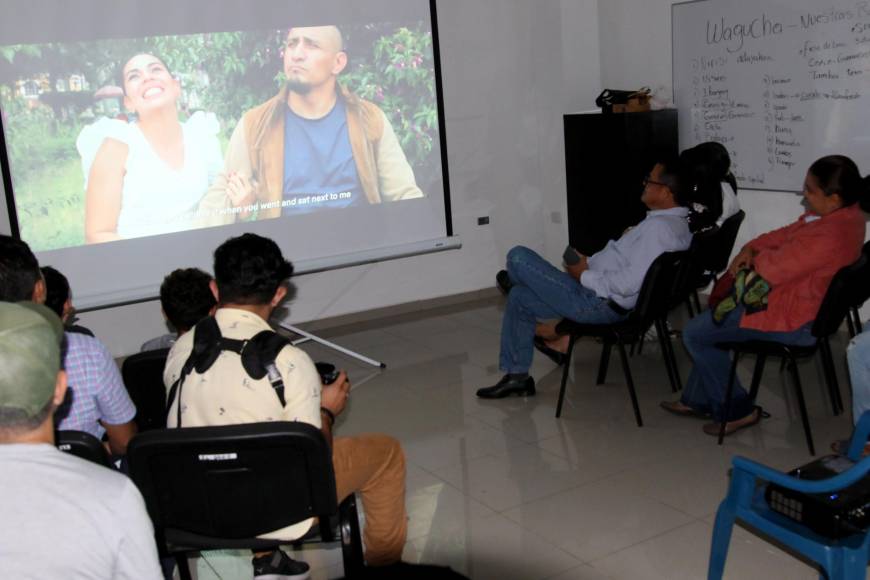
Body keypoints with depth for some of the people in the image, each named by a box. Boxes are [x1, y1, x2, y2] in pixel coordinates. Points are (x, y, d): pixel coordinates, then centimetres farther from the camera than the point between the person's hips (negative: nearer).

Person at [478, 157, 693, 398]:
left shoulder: (658, 227, -25)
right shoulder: (676, 222, 8)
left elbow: (628, 284, -29)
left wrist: (584, 275, -15)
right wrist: (590, 262, 8)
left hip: (599, 305, -10)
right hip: (605, 299, 10)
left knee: (518, 257, -9)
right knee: (519, 297, 16)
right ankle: (516, 376, 20)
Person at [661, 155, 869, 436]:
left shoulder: (830, 236, -33)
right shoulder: (842, 212, 0)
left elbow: (771, 267, -28)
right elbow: (787, 234, 11)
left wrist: (755, 258, -5)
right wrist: (750, 249, -4)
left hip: (793, 321, -11)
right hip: (797, 296, 11)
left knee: (695, 333, -4)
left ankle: (737, 410, 9)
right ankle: (699, 401, 28)